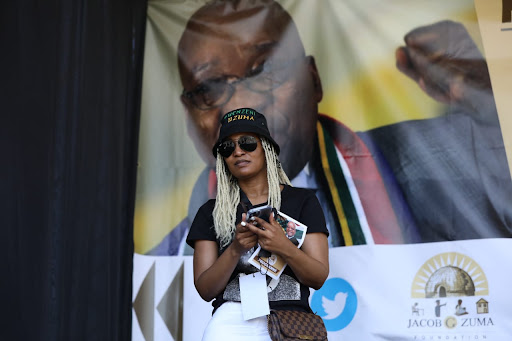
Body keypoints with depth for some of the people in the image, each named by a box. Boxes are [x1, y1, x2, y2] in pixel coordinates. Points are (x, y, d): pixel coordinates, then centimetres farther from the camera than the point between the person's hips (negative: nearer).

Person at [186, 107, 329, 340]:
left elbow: (319, 278, 5)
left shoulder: (302, 201, 12)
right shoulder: (211, 212, 14)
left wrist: (285, 248, -13)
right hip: (233, 316, 0)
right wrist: (235, 250, -10)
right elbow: (205, 290, 7)